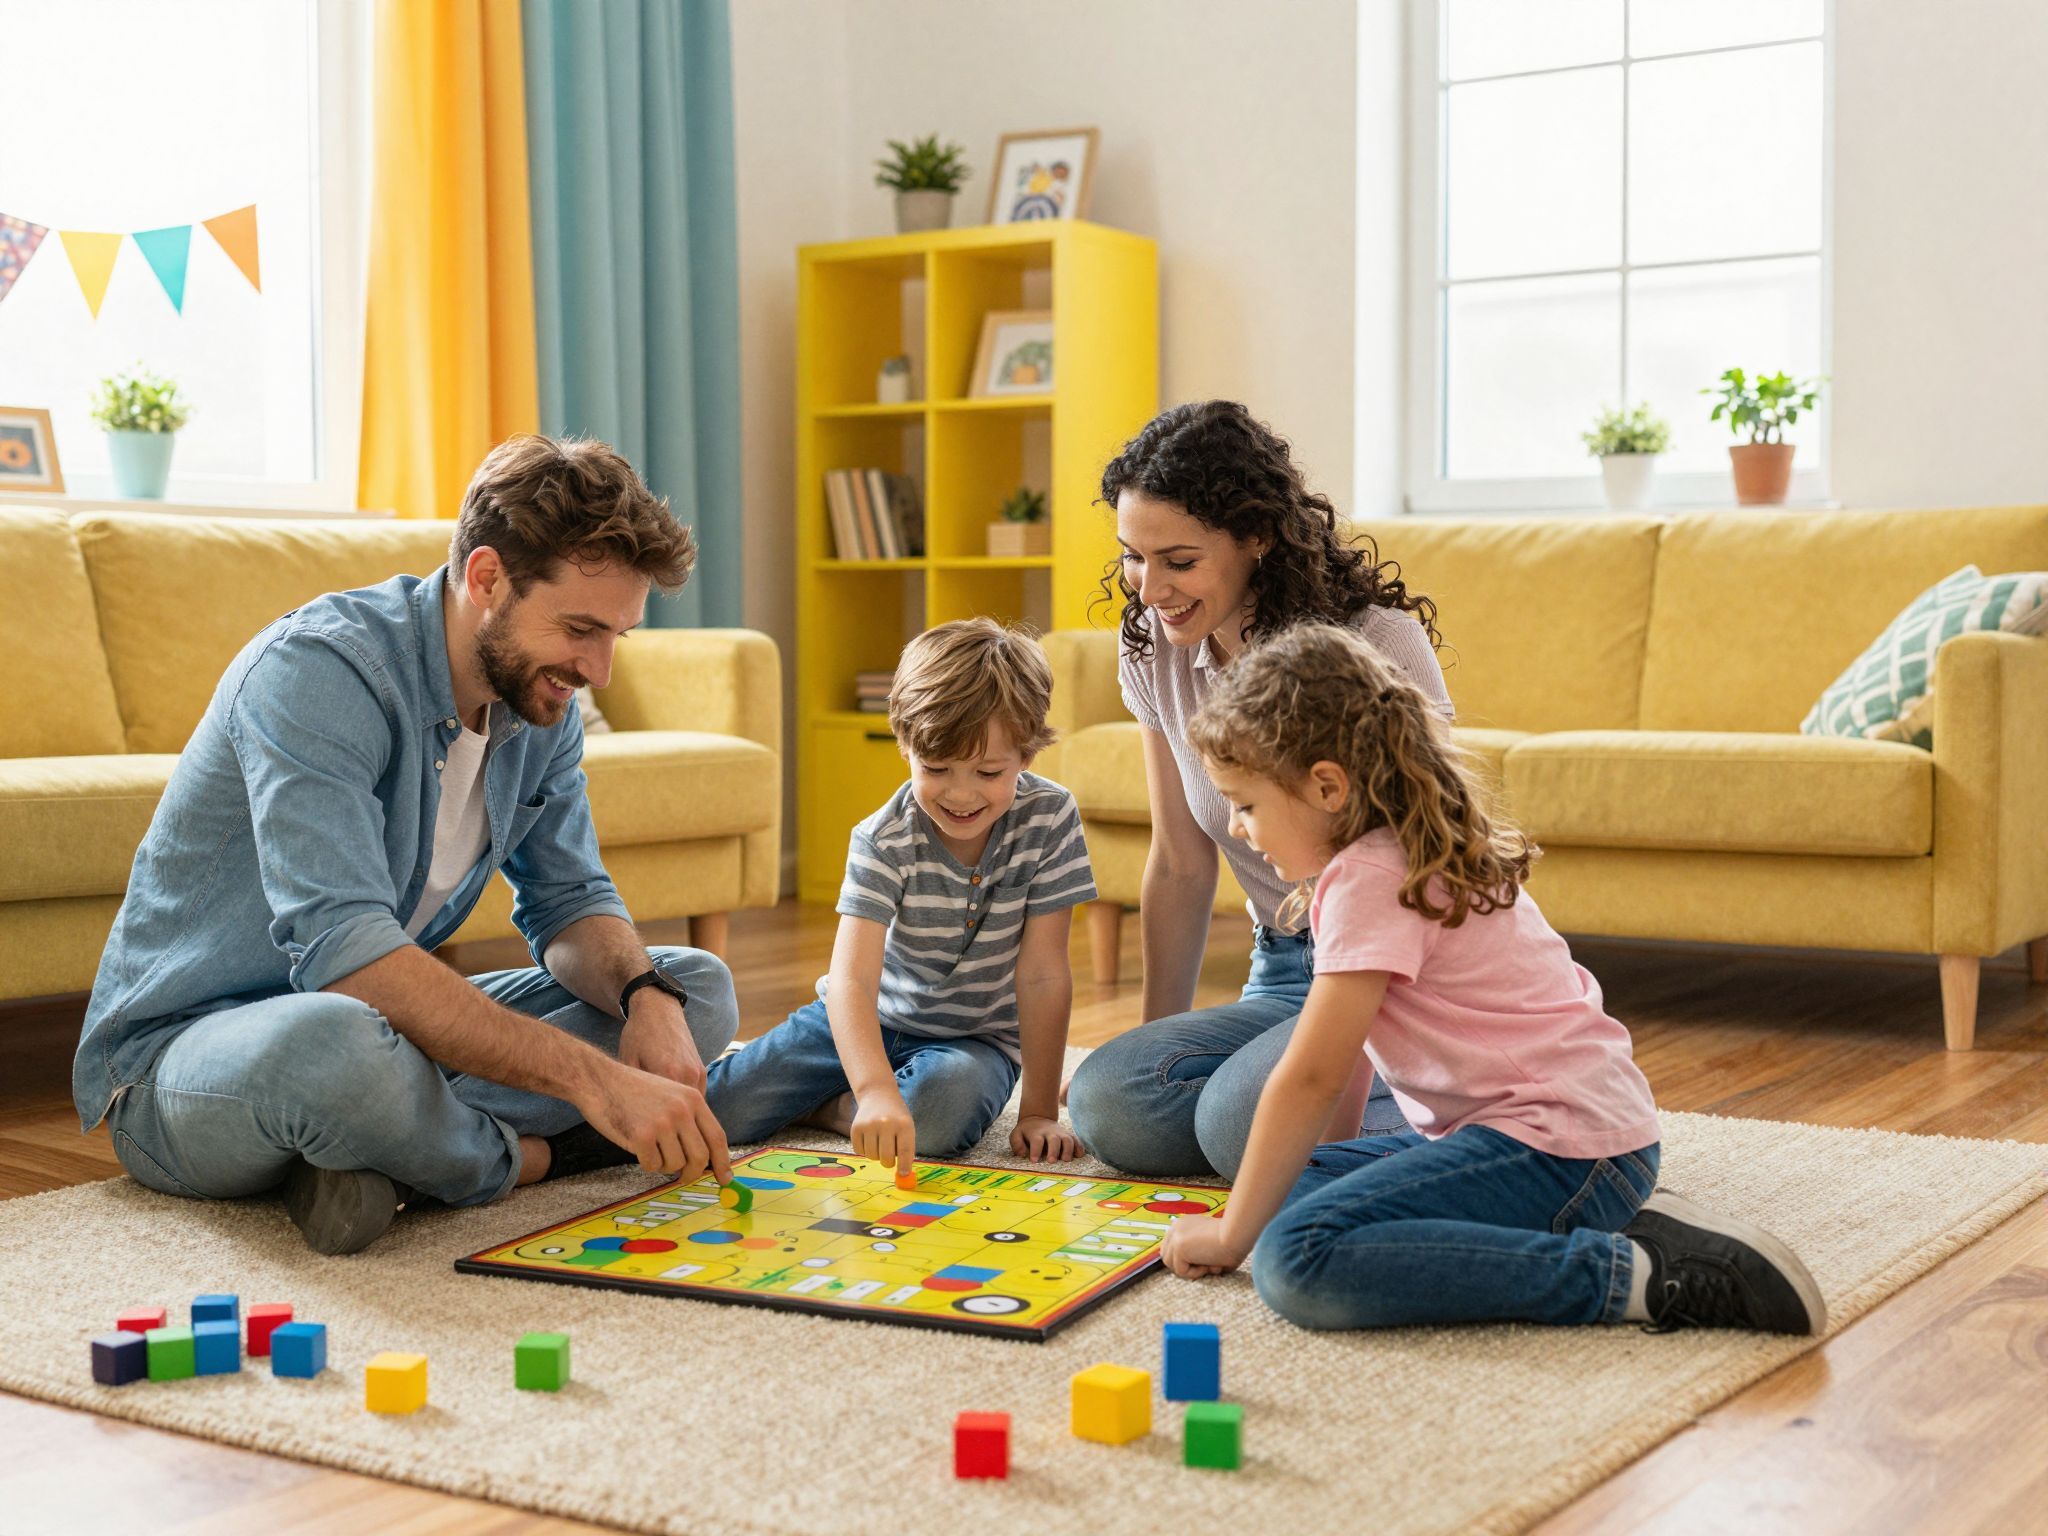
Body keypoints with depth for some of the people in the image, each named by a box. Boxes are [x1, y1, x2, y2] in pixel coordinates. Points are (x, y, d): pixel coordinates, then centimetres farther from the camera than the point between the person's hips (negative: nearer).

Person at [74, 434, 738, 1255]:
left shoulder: (542, 702, 0)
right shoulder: (316, 670, -26)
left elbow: (570, 904, 6)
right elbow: (346, 954, -37)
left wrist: (645, 995, -18)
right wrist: (594, 1078, -41)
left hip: (379, 1025, 8)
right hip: (179, 1053, -8)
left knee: (697, 989, -2)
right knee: (335, 1041, -44)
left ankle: (383, 1151, -17)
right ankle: (521, 1156, -12)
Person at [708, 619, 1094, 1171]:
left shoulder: (1050, 819, -18)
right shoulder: (883, 841, -21)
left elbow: (1042, 975, -15)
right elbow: (851, 980, -33)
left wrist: (1039, 1111, -18)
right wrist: (877, 1091, -51)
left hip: (976, 1037, 1)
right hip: (868, 1019, 0)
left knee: (939, 1116, -35)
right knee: (719, 1109, -18)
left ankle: (823, 1105, -5)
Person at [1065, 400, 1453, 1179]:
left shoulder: (1378, 646, -18)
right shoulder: (1153, 649, -1)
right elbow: (1181, 865, 9)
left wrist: (1343, 1098, -26)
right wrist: (1156, 1040, 11)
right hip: (1287, 976, 7)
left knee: (1246, 1121, -30)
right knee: (1109, 1101, -18)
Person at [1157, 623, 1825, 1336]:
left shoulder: (1371, 880, -14)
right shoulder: (1410, 851, 16)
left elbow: (1310, 1078, -15)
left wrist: (1231, 1233, -7)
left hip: (1559, 1146, -11)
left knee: (1294, 1259, -25)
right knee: (1300, 1183, 15)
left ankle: (1633, 1276, -19)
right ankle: (1602, 1226, 5)